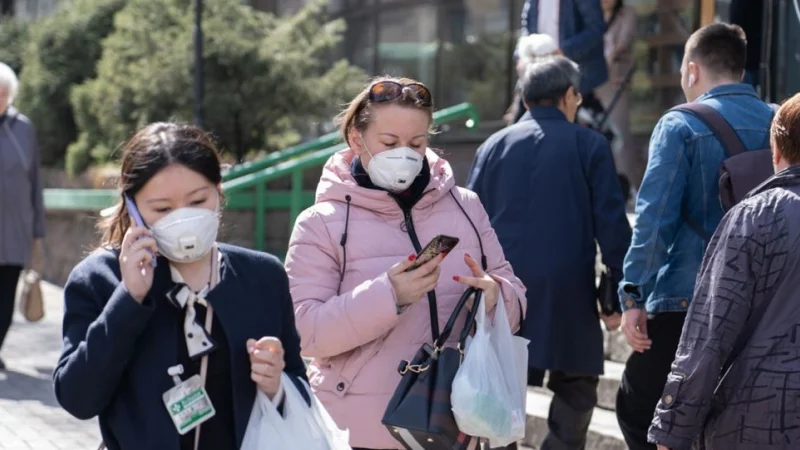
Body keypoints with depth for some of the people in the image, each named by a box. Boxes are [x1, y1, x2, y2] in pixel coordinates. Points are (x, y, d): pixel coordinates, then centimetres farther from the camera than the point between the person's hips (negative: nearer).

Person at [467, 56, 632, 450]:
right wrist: (619, 295, 1)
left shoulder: (493, 146, 9)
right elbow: (611, 225, -4)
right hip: (568, 294, -3)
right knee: (576, 391, 6)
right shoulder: (590, 145, 1)